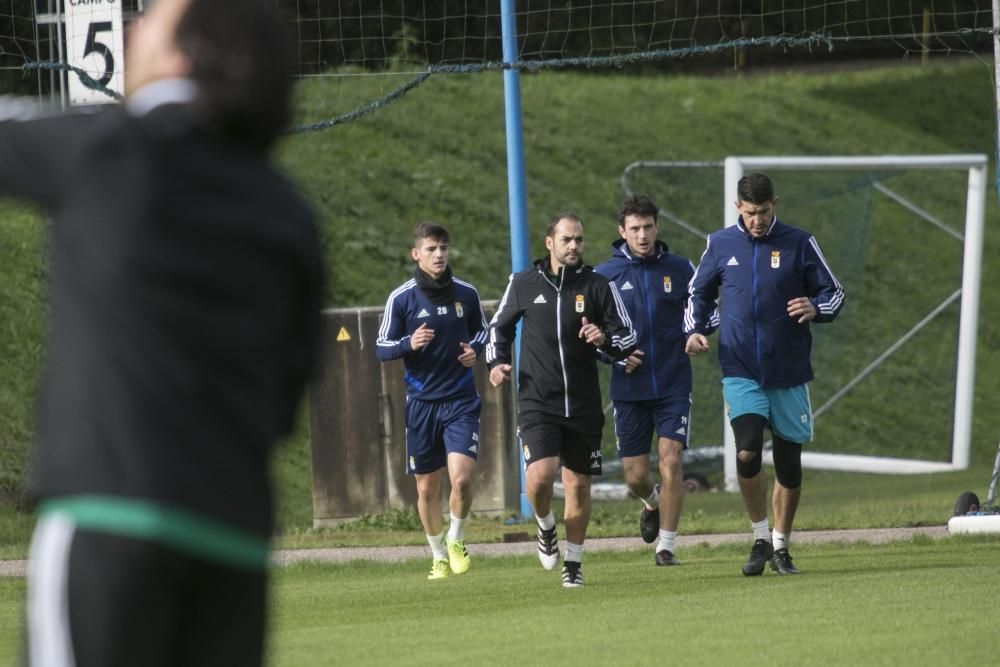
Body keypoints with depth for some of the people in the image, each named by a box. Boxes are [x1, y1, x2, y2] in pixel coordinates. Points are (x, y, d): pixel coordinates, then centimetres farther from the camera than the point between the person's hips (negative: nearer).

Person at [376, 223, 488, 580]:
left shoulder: (466, 293, 2)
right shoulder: (401, 298, -3)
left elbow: (481, 330, 18)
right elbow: (381, 348, 1)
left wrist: (475, 350, -4)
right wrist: (409, 344, -19)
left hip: (461, 401, 0)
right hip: (421, 403, 0)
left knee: (461, 478, -17)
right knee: (427, 488, 7)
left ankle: (456, 540, 10)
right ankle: (439, 556, 27)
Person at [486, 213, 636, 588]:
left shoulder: (597, 286, 1)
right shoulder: (523, 284, 3)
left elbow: (628, 337, 2)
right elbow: (500, 325, 19)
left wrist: (605, 339, -20)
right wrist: (496, 362, 4)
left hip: (583, 403, 1)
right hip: (537, 402, -1)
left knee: (578, 484, 6)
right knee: (540, 475, -19)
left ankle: (573, 563, 21)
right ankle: (545, 526, 14)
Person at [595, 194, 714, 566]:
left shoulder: (680, 269, 3)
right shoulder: (604, 275, 1)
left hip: (673, 385, 0)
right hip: (629, 389, 1)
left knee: (671, 460, -13)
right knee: (635, 476, 2)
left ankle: (666, 546, -4)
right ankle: (652, 504, 38)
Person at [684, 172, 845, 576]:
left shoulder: (799, 244, 0)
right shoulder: (720, 245, 5)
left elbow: (835, 294, 6)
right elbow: (698, 293, 19)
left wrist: (814, 309, -17)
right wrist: (694, 331, 1)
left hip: (789, 373, 0)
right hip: (740, 372, 0)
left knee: (788, 464, 5)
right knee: (747, 453, -17)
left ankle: (780, 547, 21)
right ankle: (761, 538, 1)